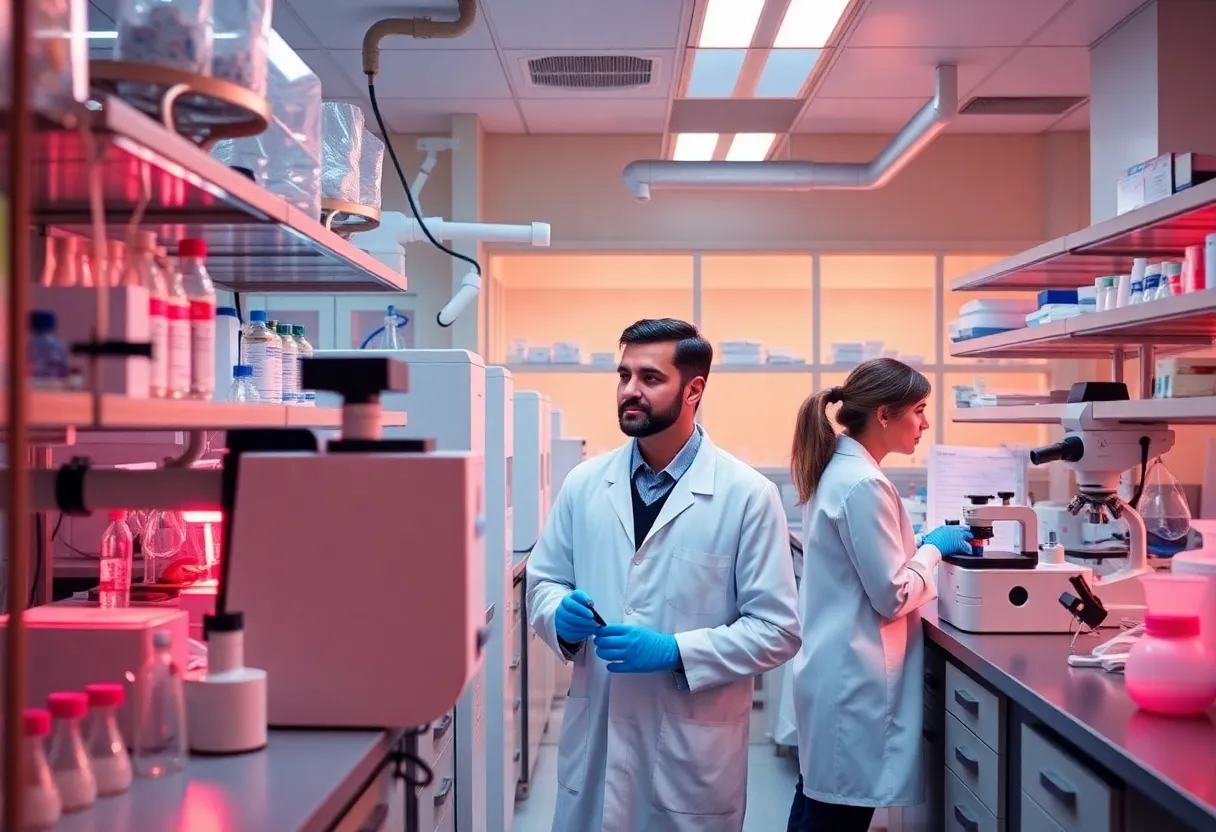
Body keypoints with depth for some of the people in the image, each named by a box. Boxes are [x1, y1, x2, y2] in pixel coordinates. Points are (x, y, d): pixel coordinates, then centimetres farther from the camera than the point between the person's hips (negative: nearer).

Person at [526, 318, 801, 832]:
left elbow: (777, 629, -8)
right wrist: (563, 614, -11)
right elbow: (542, 582, 12)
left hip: (694, 745, -3)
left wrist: (675, 652, -19)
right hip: (594, 735, 3)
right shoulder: (583, 484, 3)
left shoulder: (748, 495, -8)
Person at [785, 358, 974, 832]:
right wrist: (933, 549, -3)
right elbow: (892, 596, -18)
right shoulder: (863, 484, -20)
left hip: (835, 666, 10)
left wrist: (922, 545, 10)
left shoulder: (837, 469, 9)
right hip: (855, 676, -10)